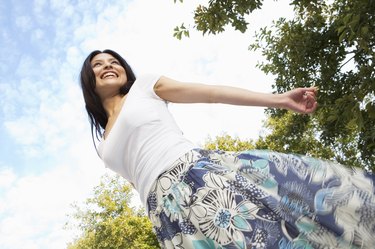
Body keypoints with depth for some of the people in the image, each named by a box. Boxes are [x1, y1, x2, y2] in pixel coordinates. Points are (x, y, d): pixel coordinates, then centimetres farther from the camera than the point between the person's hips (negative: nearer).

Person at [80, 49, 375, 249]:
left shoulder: (144, 85, 15)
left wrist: (280, 99, 0)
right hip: (166, 211, 3)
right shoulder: (105, 146, 25)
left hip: (197, 171, -2)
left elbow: (212, 93, 7)